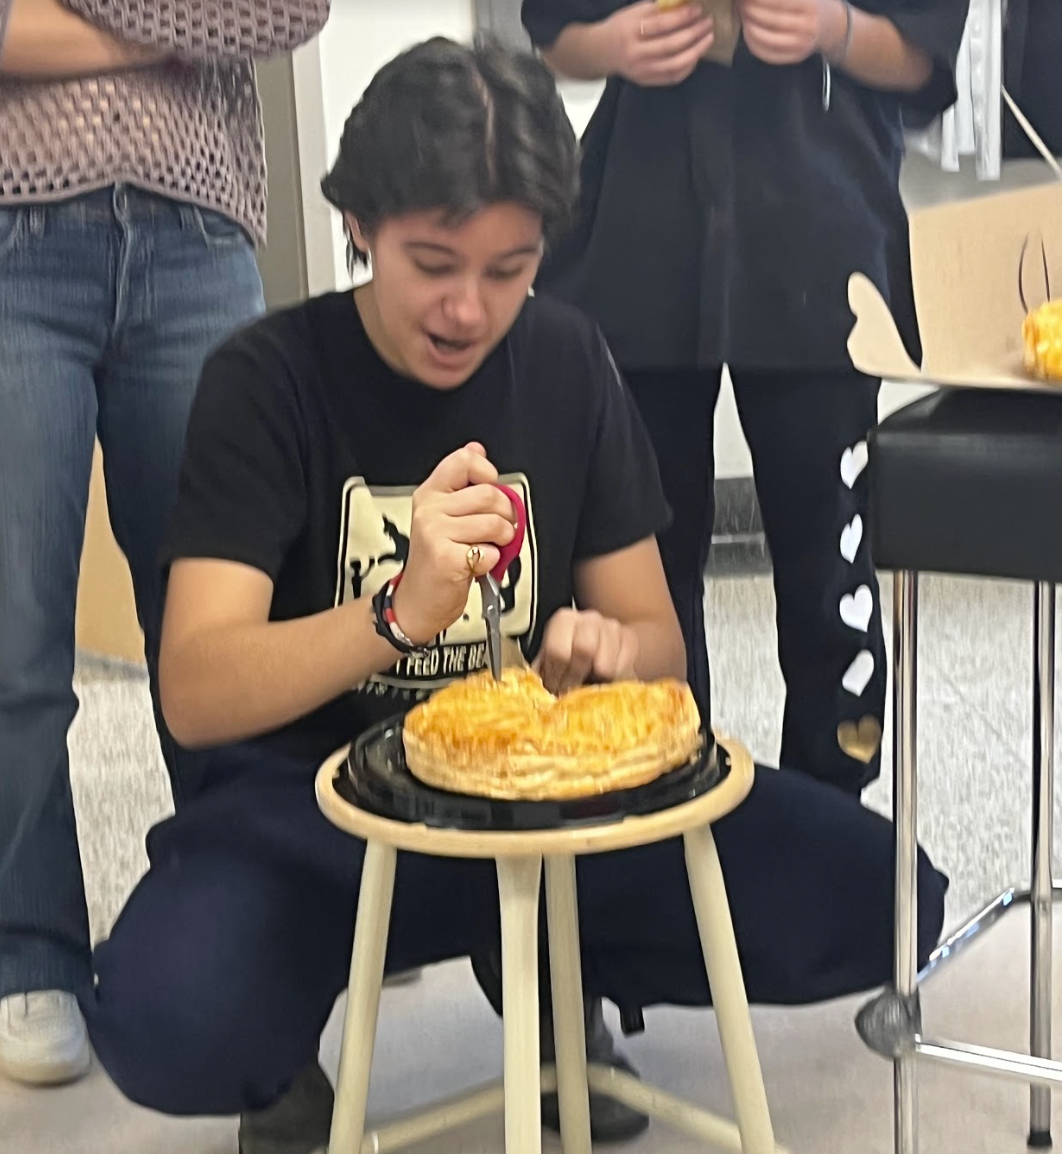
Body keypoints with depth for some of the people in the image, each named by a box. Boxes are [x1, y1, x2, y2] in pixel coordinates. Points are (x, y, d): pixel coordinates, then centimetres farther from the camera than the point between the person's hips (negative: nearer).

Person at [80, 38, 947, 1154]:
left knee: (873, 896, -19)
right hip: (315, 802, -3)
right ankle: (285, 1061, 3)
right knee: (165, 1019, -36)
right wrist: (401, 616, -38)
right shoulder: (269, 379, -10)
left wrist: (611, 651, -20)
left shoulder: (567, 360, 1)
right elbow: (194, 696, -20)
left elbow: (657, 636, 5)